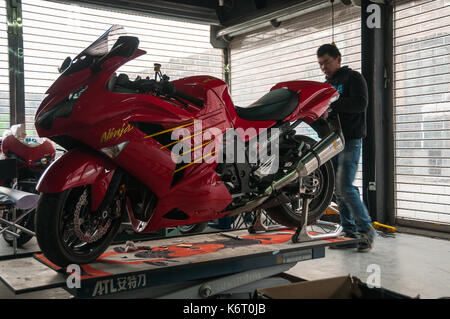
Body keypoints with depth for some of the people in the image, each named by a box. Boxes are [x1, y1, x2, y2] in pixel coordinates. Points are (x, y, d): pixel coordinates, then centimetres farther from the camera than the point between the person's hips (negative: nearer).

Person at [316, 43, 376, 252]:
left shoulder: (353, 78, 0)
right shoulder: (326, 86, 23)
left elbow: (360, 104, -15)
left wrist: (331, 104, -20)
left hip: (350, 141, -7)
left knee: (345, 187, -15)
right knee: (339, 191, 6)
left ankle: (367, 229, -2)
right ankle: (350, 234, 12)